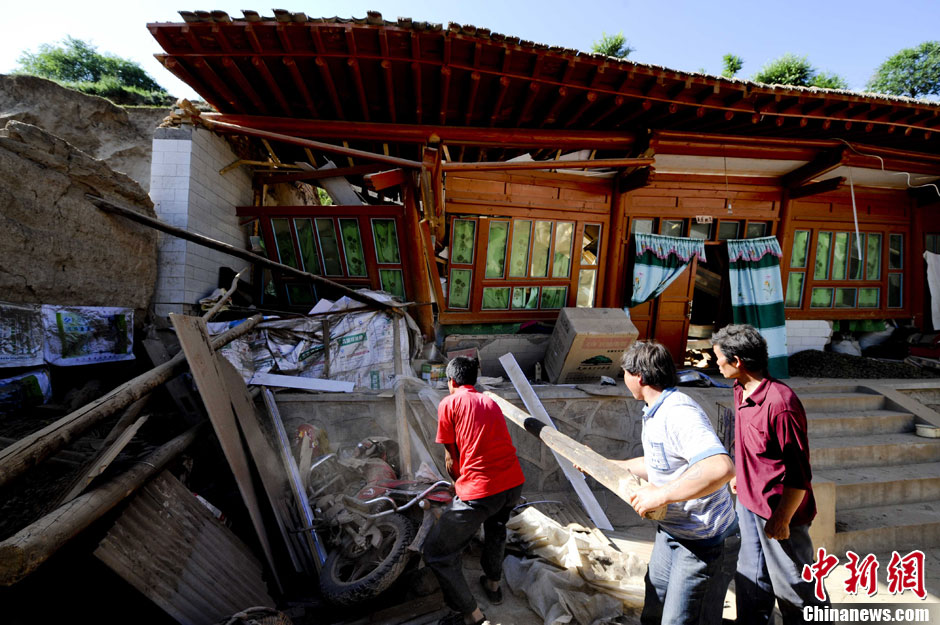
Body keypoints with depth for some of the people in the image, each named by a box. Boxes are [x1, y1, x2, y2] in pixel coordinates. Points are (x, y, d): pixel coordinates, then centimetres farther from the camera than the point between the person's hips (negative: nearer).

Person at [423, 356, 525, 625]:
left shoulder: (448, 403, 1)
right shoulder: (490, 402, 17)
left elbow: (452, 460, 3)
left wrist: (458, 485, 24)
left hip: (480, 492, -7)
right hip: (514, 484, 7)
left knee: (437, 553, 12)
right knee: (496, 526, 39)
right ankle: (493, 584, 52)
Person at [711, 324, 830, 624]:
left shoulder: (780, 403, -28)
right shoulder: (741, 392, 0)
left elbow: (799, 473, -23)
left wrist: (781, 520, -18)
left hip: (779, 509, -8)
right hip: (748, 501, 8)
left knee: (791, 582, 13)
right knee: (750, 578, 21)